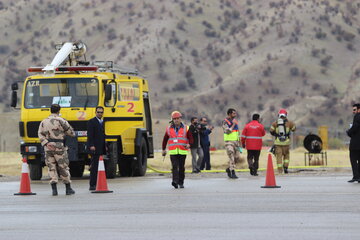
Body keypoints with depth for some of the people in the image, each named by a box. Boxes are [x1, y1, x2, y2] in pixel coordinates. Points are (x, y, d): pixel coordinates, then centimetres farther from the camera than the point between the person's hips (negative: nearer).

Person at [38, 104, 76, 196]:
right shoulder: (61, 121, -4)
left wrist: (46, 143, -9)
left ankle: (54, 189, -5)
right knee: (63, 167, 5)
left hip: (48, 148, 4)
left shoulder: (43, 122, 12)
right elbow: (71, 132, 1)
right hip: (59, 147, -4)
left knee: (51, 168, 6)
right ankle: (68, 189, 11)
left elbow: (40, 134, 1)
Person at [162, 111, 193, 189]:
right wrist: (163, 149, 20)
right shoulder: (169, 129, 9)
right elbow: (165, 140, 20)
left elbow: (191, 139, 5)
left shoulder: (185, 128, 6)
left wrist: (188, 144, -15)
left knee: (181, 167, 5)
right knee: (175, 166, -14)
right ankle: (175, 181, -25)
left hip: (182, 151, 0)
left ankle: (181, 183, 14)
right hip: (173, 152, 0)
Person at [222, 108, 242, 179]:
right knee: (231, 157, -13)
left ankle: (229, 169, 25)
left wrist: (239, 141, 19)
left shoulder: (235, 121, 15)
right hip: (229, 142, -7)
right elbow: (227, 131, -19)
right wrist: (233, 124, -15)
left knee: (237, 158, 5)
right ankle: (233, 173, -12)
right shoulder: (225, 122, -7)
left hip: (236, 141, 7)